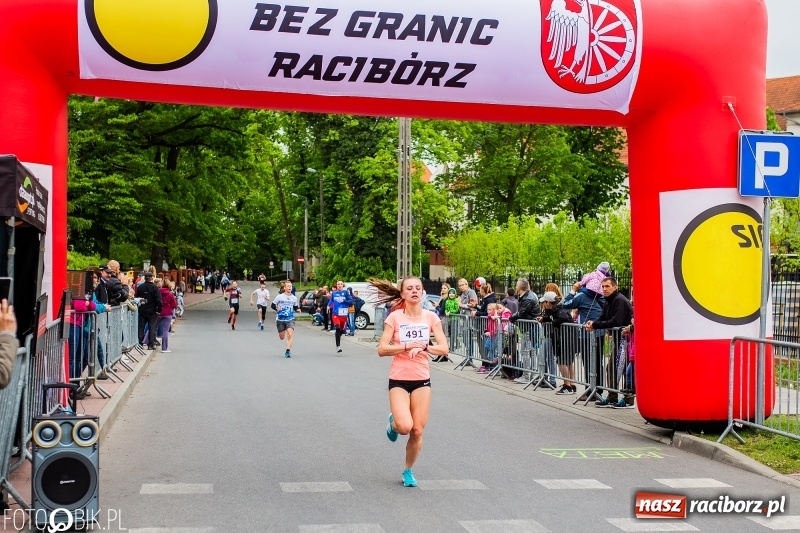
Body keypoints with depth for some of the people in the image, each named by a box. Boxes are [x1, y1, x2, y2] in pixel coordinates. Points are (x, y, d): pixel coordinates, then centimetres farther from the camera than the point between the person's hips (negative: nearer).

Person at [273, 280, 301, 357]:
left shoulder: (294, 298, 4)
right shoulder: (279, 297, -4)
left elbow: (295, 307, 16)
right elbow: (273, 305, 2)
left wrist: (298, 310, -6)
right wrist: (276, 308, -18)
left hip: (290, 319, 1)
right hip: (280, 320, -1)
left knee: (290, 335, -20)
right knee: (282, 337, 11)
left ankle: (288, 351, -16)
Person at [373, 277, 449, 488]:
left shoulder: (431, 317, 0)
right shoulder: (395, 317, -6)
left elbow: (444, 348, -4)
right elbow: (382, 349, -11)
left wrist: (423, 347, -19)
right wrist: (407, 346, -20)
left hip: (422, 380, 2)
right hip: (398, 380, -2)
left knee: (417, 431, 1)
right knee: (404, 426, -20)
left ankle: (408, 471, 25)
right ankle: (393, 423, 18)